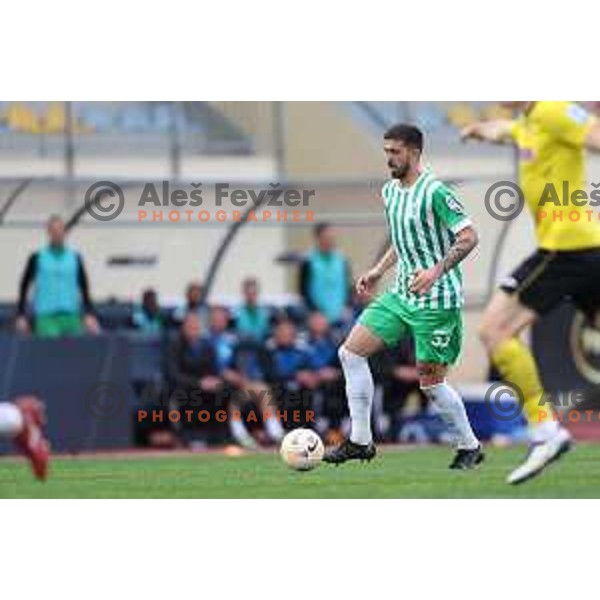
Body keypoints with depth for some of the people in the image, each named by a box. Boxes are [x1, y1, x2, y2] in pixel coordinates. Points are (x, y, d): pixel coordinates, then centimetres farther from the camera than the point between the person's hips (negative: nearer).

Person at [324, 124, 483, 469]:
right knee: (351, 352, -1)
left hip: (437, 301, -8)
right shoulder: (390, 191, 10)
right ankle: (361, 442, 6)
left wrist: (436, 271, -29)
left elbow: (468, 237, -19)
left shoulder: (434, 192, -17)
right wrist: (380, 270, 19)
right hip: (401, 295, 8)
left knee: (431, 383, -4)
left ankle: (470, 446, 18)